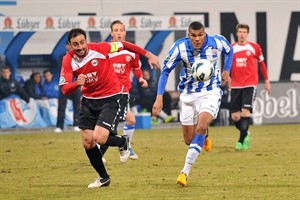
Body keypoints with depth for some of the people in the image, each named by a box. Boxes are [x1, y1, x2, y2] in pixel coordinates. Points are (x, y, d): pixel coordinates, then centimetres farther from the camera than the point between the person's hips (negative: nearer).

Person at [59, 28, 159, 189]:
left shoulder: (99, 48, -20)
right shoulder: (68, 61, -14)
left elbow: (124, 45, -6)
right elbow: (65, 90, -18)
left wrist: (148, 55, -1)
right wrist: (77, 83, -40)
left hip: (111, 98, -4)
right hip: (89, 100, 4)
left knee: (99, 138, -19)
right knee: (87, 143, 4)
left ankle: (123, 142, 16)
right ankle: (103, 177, 27)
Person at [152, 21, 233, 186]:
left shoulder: (217, 42, -15)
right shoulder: (180, 47, -19)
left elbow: (229, 51, 11)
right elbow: (165, 71, -11)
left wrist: (226, 71, 5)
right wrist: (159, 97, -18)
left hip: (211, 92, -1)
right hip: (188, 95, 1)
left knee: (201, 126, -26)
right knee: (189, 140, 5)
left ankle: (185, 171, -21)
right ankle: (204, 138, 45)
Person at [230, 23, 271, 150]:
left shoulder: (254, 47, 2)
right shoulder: (231, 49, 6)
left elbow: (261, 64, 12)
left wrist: (266, 81, 14)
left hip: (250, 85, -3)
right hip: (235, 86, 3)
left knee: (245, 112, -17)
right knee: (235, 117, 0)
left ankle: (241, 141, -9)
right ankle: (245, 135, 28)